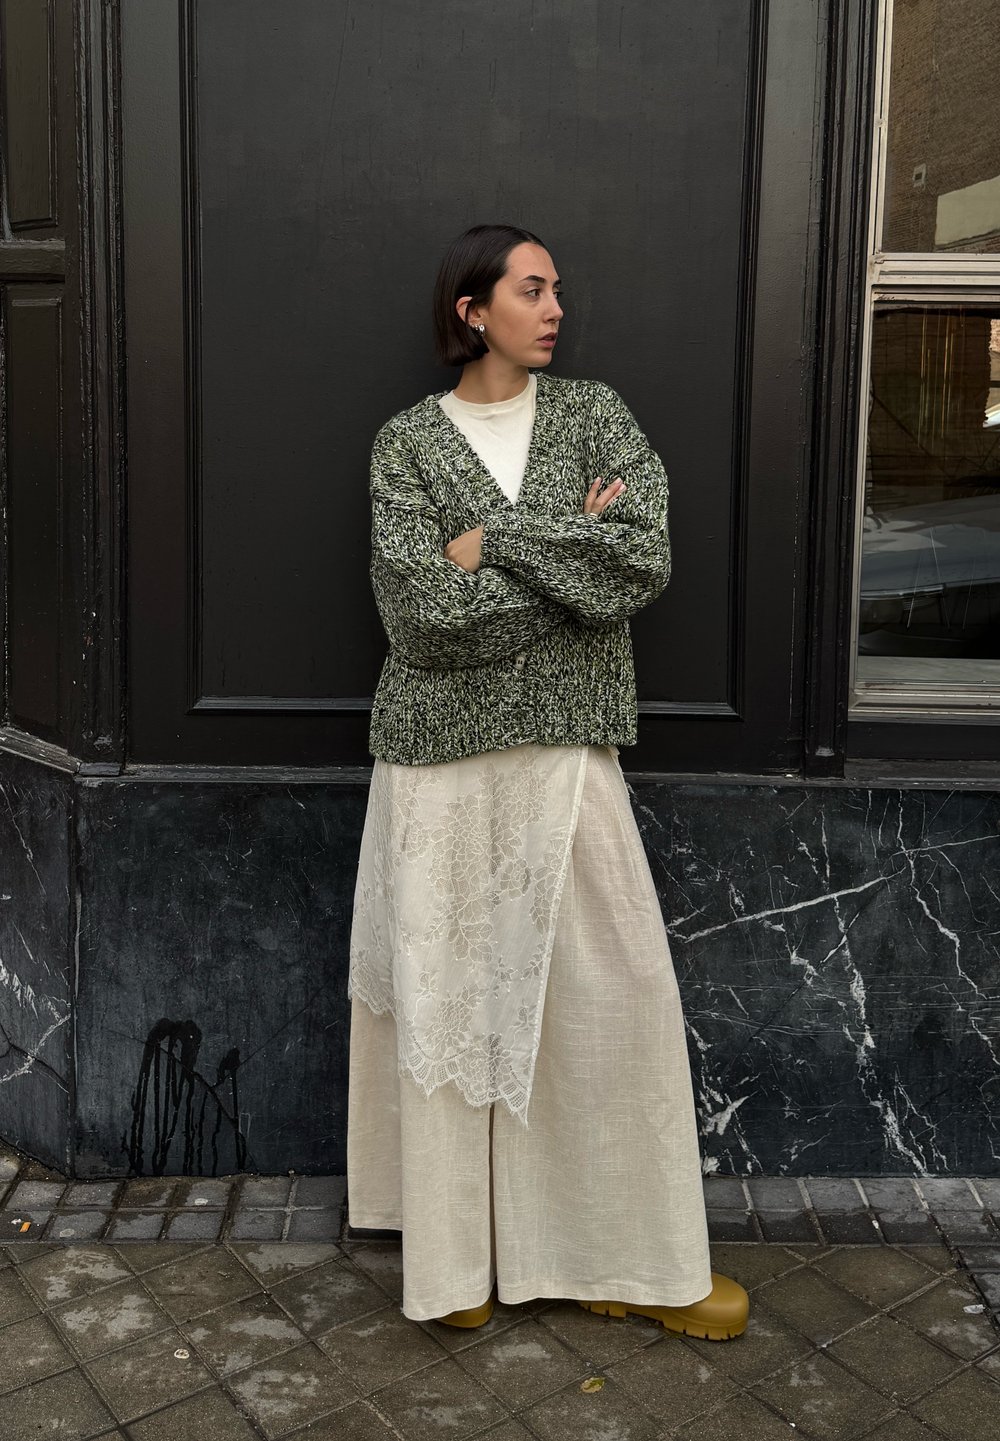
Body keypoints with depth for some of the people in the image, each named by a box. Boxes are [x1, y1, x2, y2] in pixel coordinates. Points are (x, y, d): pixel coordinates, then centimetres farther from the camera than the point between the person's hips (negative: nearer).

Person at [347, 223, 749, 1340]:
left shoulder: (593, 414, 6)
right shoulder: (407, 441, 1)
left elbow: (646, 559, -10)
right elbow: (424, 608, -14)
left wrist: (492, 543, -11)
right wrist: (575, 545, -10)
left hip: (565, 745, 2)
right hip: (445, 748, -1)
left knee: (610, 987, 3)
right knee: (450, 987, 6)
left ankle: (637, 1254, 21)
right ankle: (458, 1248, 25)